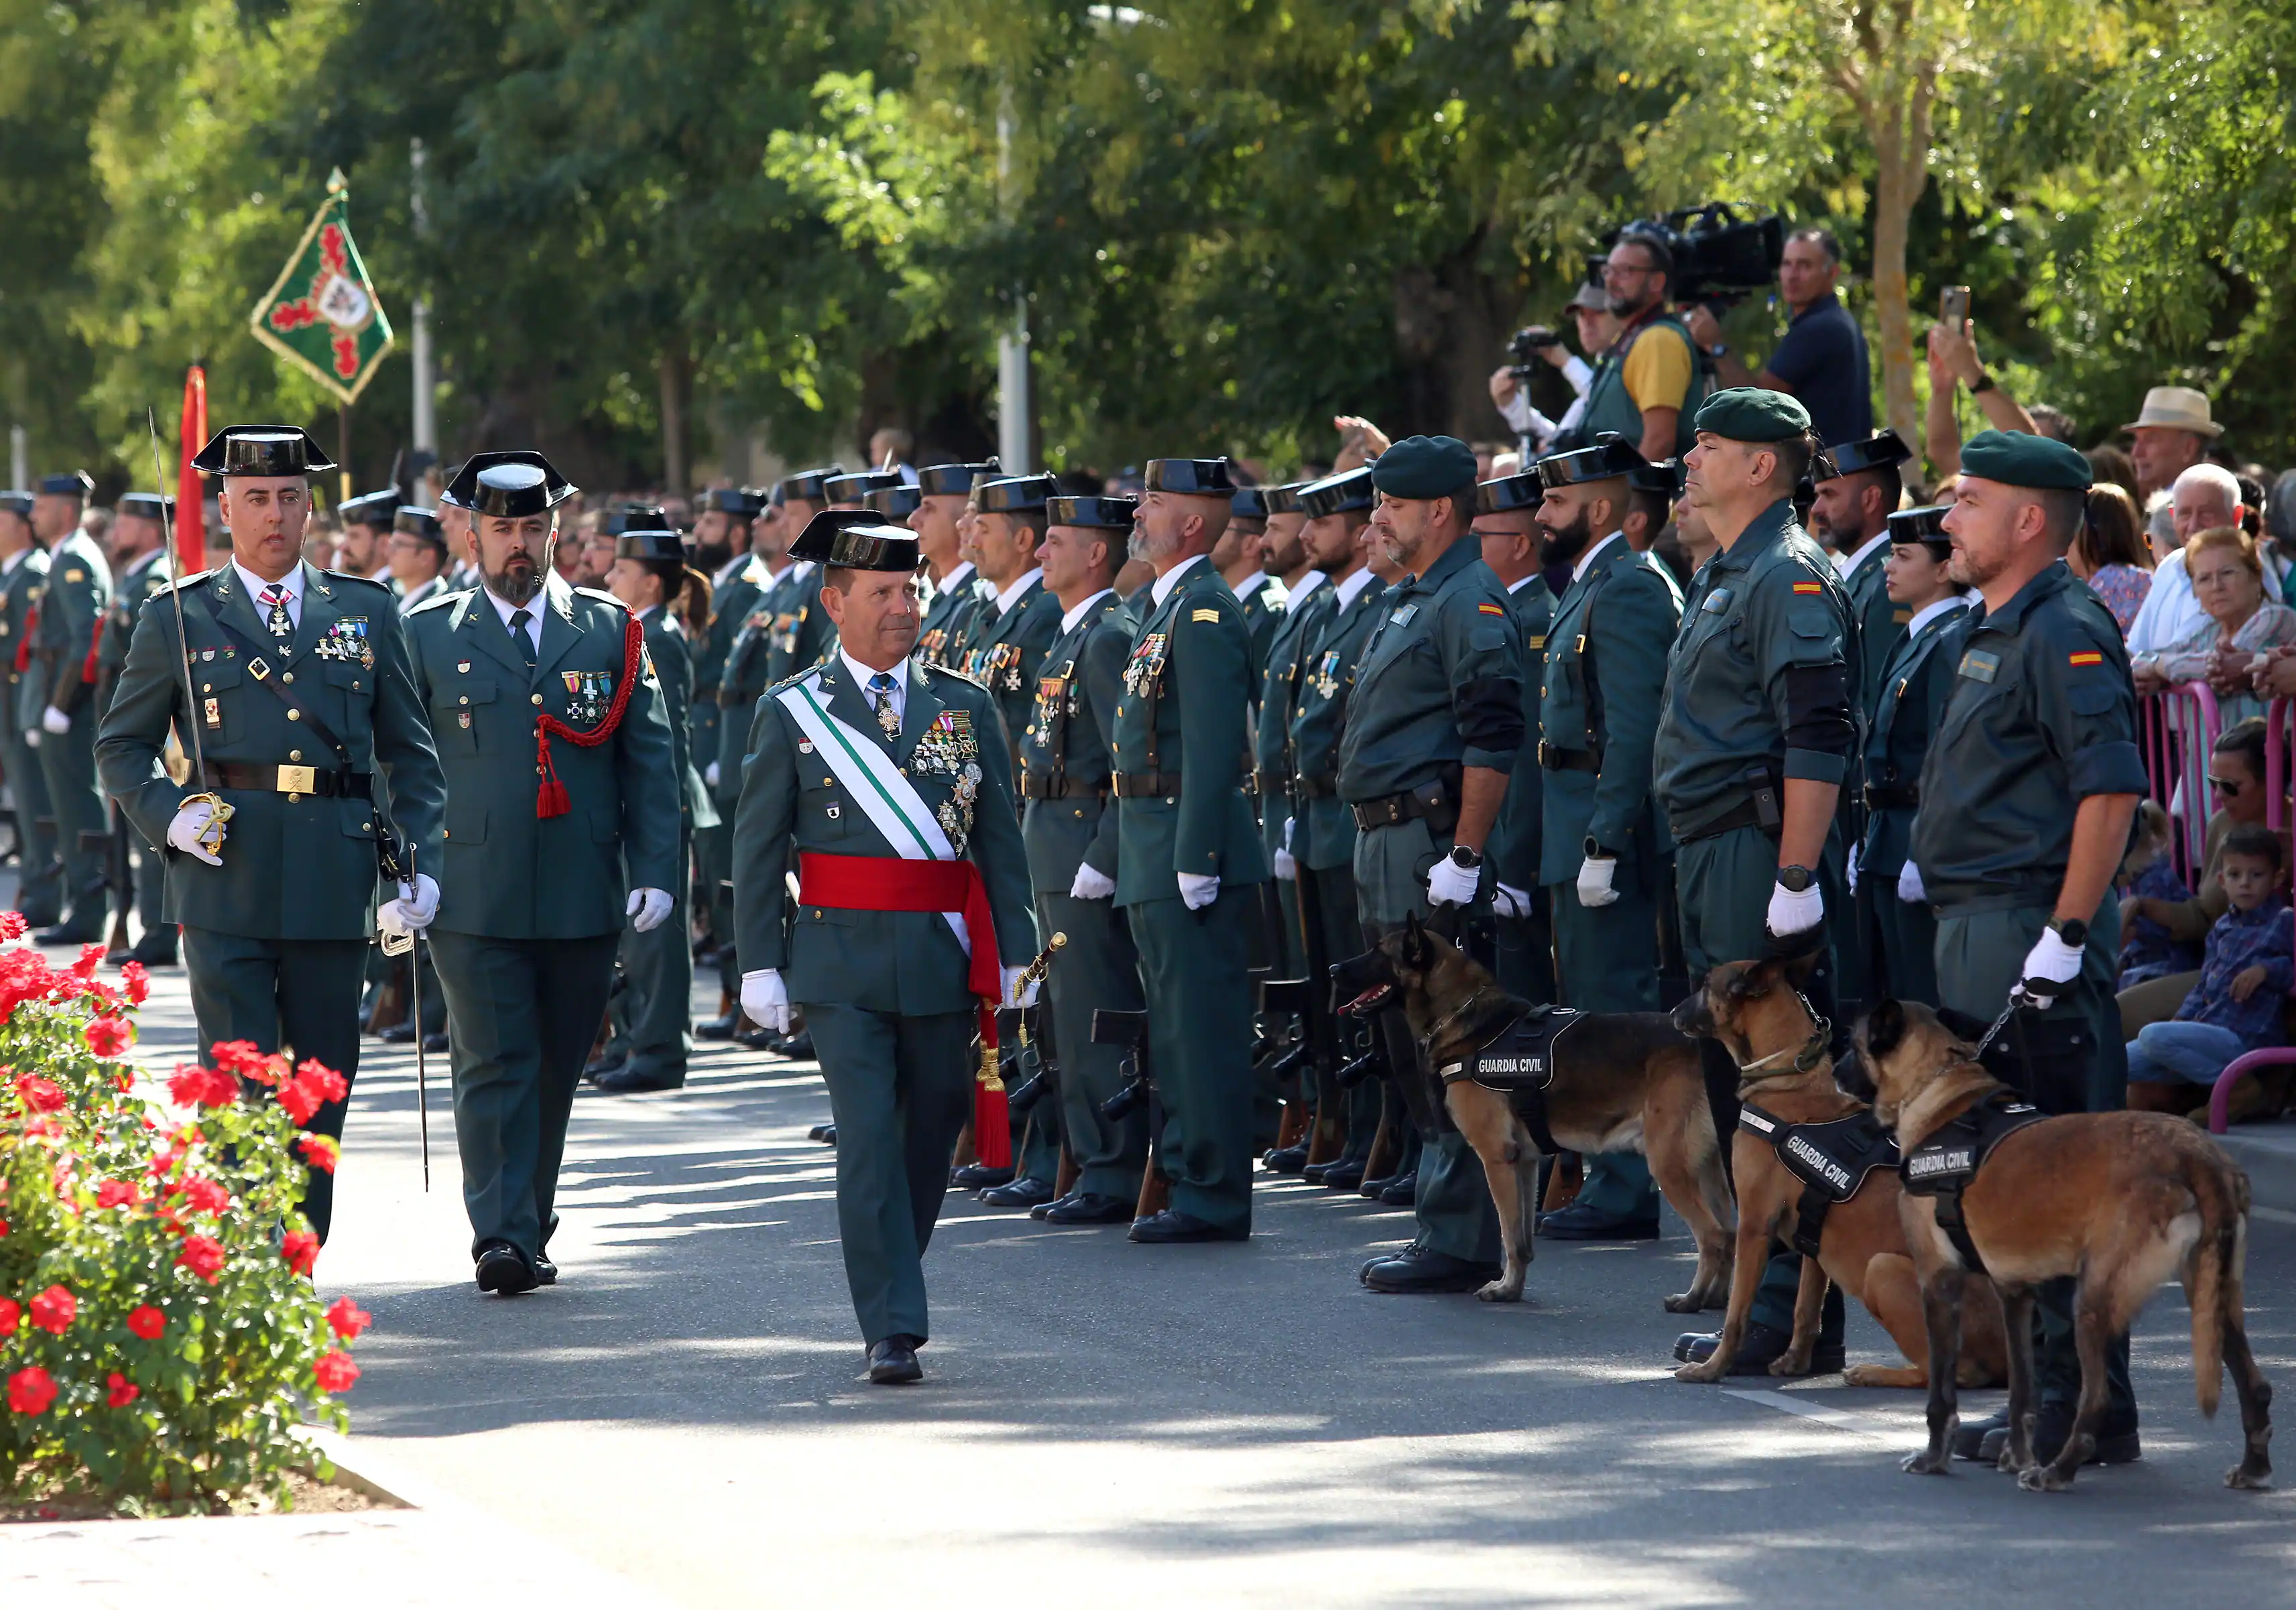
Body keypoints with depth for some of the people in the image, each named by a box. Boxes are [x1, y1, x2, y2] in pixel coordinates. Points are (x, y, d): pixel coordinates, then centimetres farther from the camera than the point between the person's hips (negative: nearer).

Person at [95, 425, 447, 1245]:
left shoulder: (365, 612, 12)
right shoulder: (178, 617, 7)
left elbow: (409, 750, 14)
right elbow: (121, 744, 11)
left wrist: (423, 864, 2)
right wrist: (168, 815, -8)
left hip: (333, 879, 2)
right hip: (226, 881, -2)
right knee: (240, 1084, -8)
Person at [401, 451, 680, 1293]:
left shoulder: (611, 631, 9)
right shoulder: (428, 635, 6)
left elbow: (648, 760, 9)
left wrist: (655, 871, 0)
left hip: (583, 898, 2)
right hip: (474, 897, -2)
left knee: (555, 1071, 8)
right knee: (495, 1065, -9)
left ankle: (531, 1228, 20)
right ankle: (503, 1238, -12)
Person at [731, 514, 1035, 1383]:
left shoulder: (966, 706, 8)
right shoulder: (790, 714, 2)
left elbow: (1000, 838, 9)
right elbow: (756, 849, 4)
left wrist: (1013, 955, 3)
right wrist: (759, 965, -2)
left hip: (943, 959, 3)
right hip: (842, 961, -3)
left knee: (933, 1129, 10)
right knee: (868, 1137, -10)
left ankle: (890, 1277, 32)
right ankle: (892, 1329, -10)